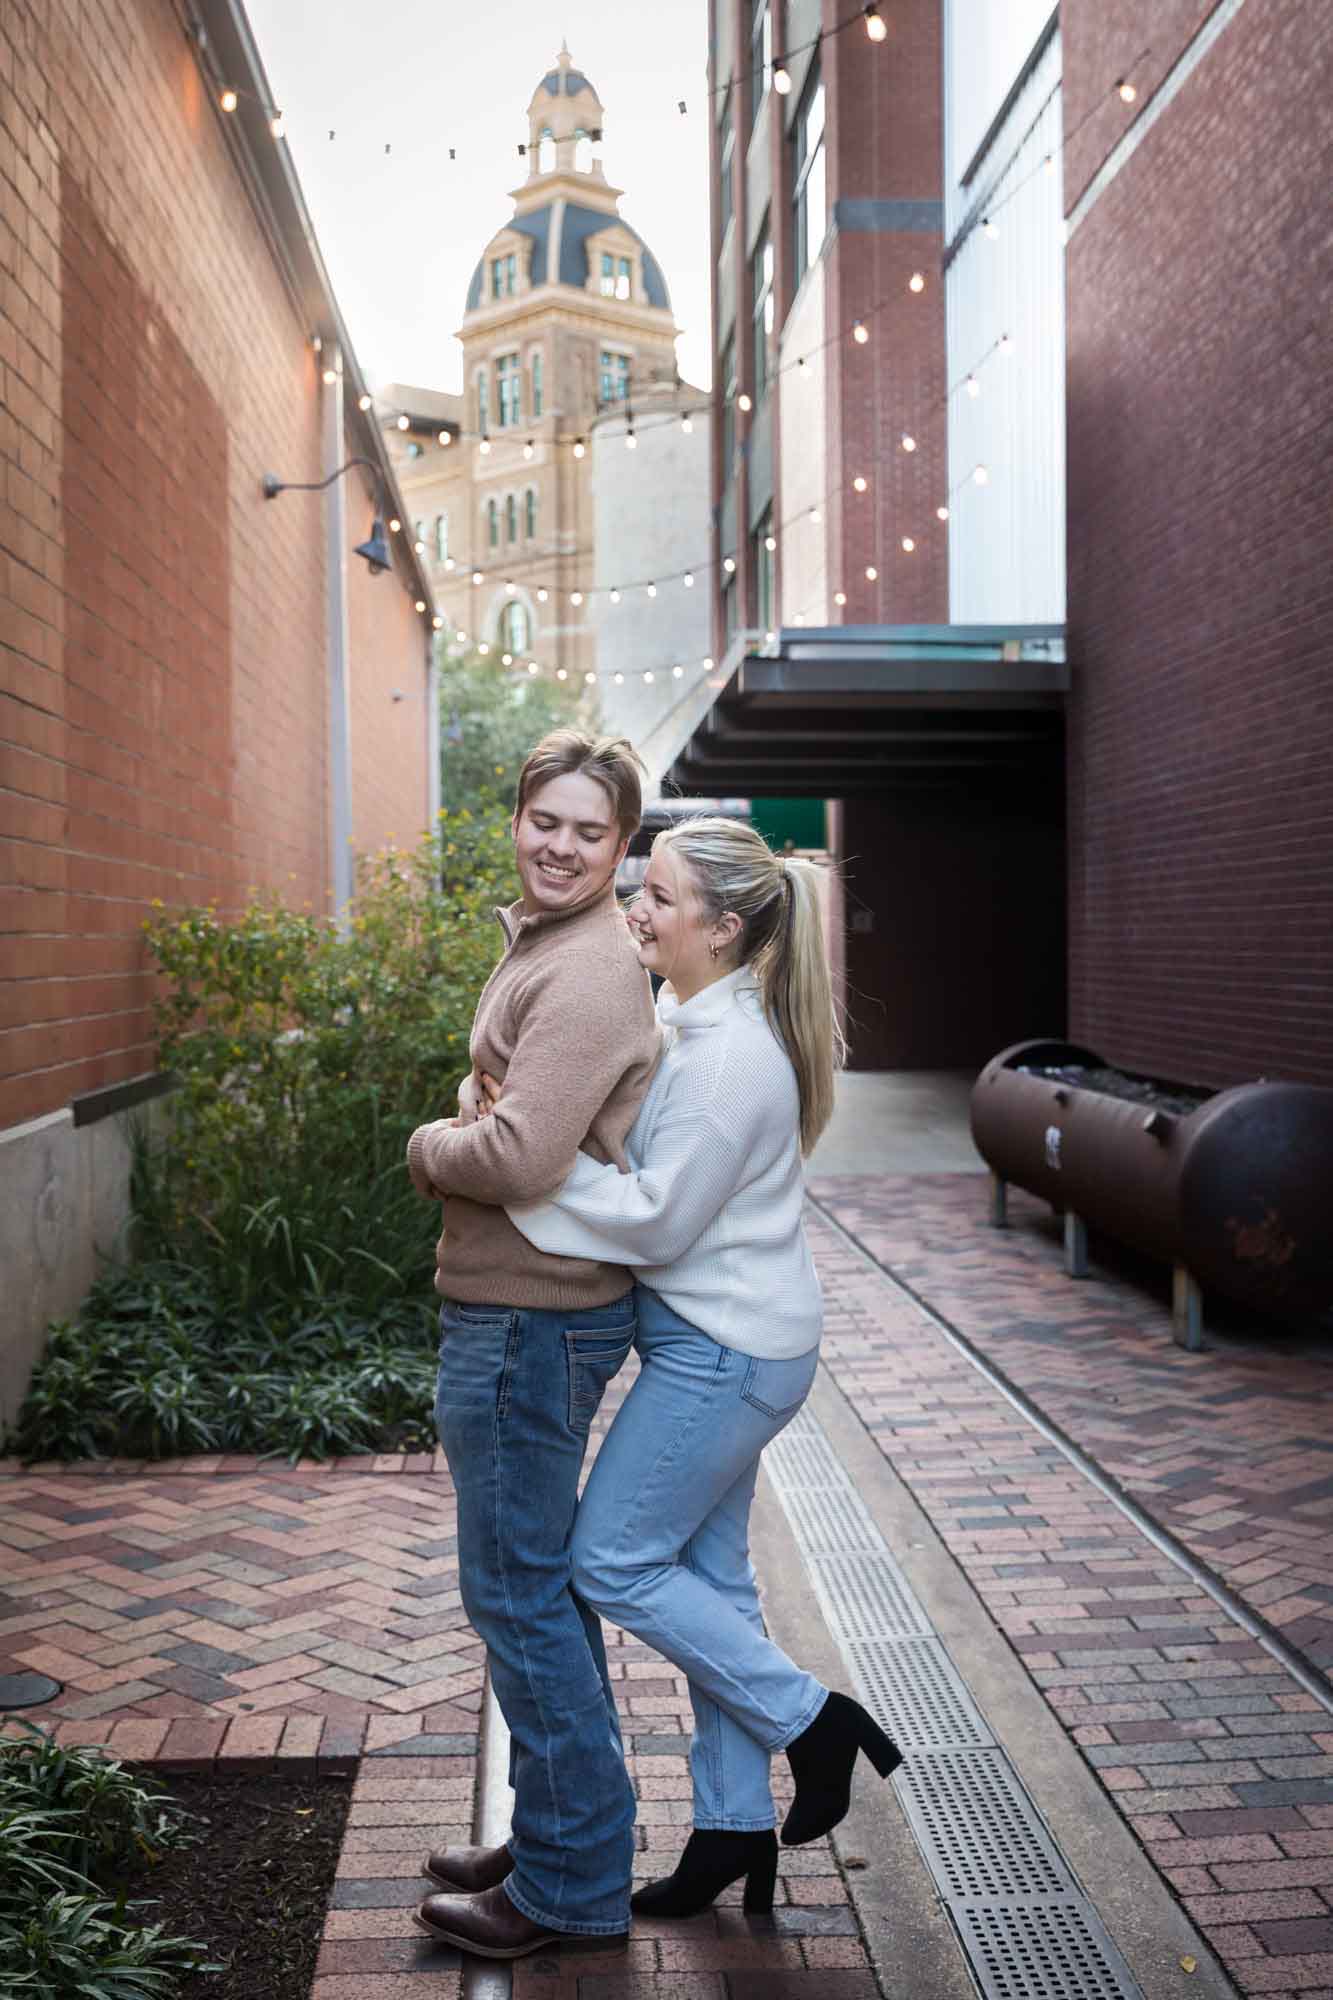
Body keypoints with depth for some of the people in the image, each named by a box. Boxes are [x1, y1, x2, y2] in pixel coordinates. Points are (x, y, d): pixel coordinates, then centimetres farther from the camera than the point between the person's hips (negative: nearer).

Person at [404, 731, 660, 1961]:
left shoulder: (587, 972, -19)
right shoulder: (546, 949, 14)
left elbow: (520, 1159, -27)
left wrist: (427, 1148, -9)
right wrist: (465, 1134, 5)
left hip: (531, 1318, -11)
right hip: (526, 1307, 11)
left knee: (517, 1591, 0)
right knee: (539, 1580, 19)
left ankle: (575, 1888, 14)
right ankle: (568, 1834, 34)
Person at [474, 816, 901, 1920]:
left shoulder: (732, 1055, -24)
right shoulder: (687, 1018, 7)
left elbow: (655, 1218, -23)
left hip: (725, 1351, -10)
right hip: (724, 1341, 10)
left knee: (611, 1561, 0)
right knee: (707, 1572, 15)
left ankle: (812, 1717, 13)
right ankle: (735, 1824, 28)